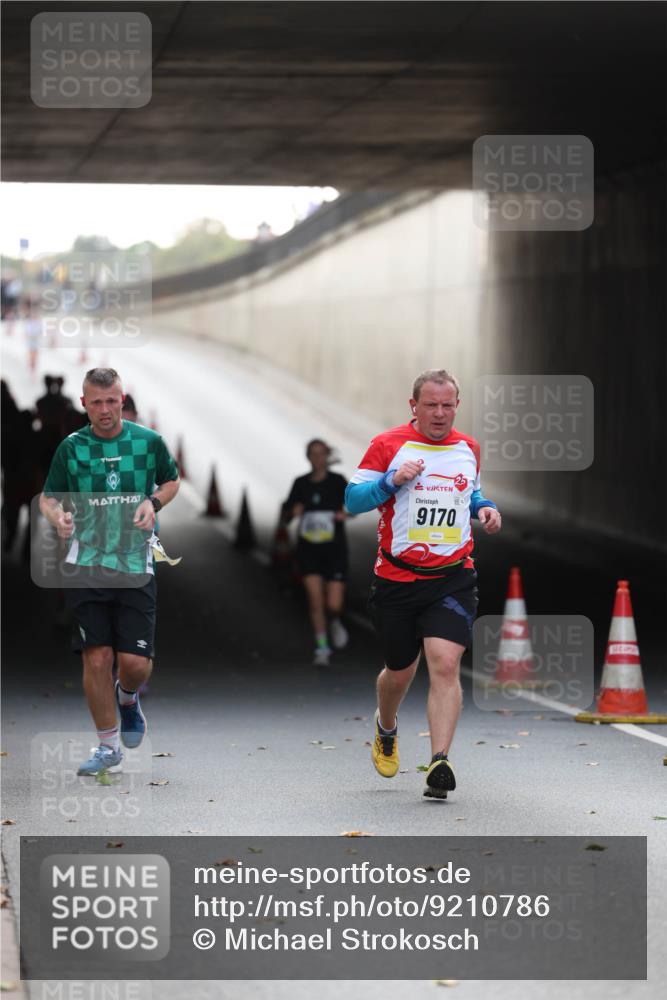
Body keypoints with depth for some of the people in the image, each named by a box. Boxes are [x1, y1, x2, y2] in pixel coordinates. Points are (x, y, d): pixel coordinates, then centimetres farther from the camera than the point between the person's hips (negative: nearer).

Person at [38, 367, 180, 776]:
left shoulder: (149, 441, 1)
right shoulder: (71, 447, 1)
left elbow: (172, 481, 17)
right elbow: (48, 496, 7)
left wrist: (153, 503, -4)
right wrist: (57, 517, -16)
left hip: (137, 565, 0)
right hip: (86, 567, 0)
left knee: (136, 661, -6)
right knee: (96, 658, -4)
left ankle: (127, 697, 32)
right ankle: (109, 747, 11)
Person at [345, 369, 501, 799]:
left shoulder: (469, 448, 9)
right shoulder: (388, 445, -3)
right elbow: (352, 500, -4)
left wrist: (485, 506, 6)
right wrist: (393, 480, -20)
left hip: (453, 578, 1)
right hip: (397, 578, -1)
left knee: (445, 665, -17)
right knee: (400, 671, 12)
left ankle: (440, 762, -22)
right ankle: (386, 728, 45)